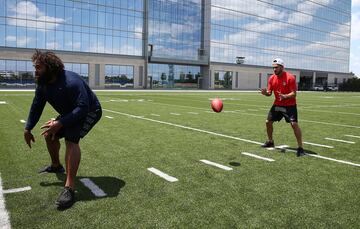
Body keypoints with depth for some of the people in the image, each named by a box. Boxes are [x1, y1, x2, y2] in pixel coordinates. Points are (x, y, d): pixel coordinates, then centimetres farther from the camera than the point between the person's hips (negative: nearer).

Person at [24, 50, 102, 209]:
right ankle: (56, 166, 43)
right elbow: (36, 107, 7)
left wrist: (60, 123, -45)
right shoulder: (42, 85, -6)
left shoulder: (71, 82, -35)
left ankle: (70, 188, -29)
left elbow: (83, 108, -40)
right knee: (49, 135, 15)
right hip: (70, 113, 9)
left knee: (71, 139, -29)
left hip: (89, 112, -9)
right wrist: (28, 129, 7)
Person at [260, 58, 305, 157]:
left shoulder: (290, 77, -17)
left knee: (294, 124, -16)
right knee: (268, 122, 9)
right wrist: (265, 93, -20)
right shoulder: (272, 78, 0)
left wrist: (285, 96, -38)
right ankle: (270, 141, 31)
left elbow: (294, 94, -19)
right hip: (277, 105, 6)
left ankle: (300, 147, -6)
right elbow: (269, 93, 4)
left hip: (290, 105, -6)